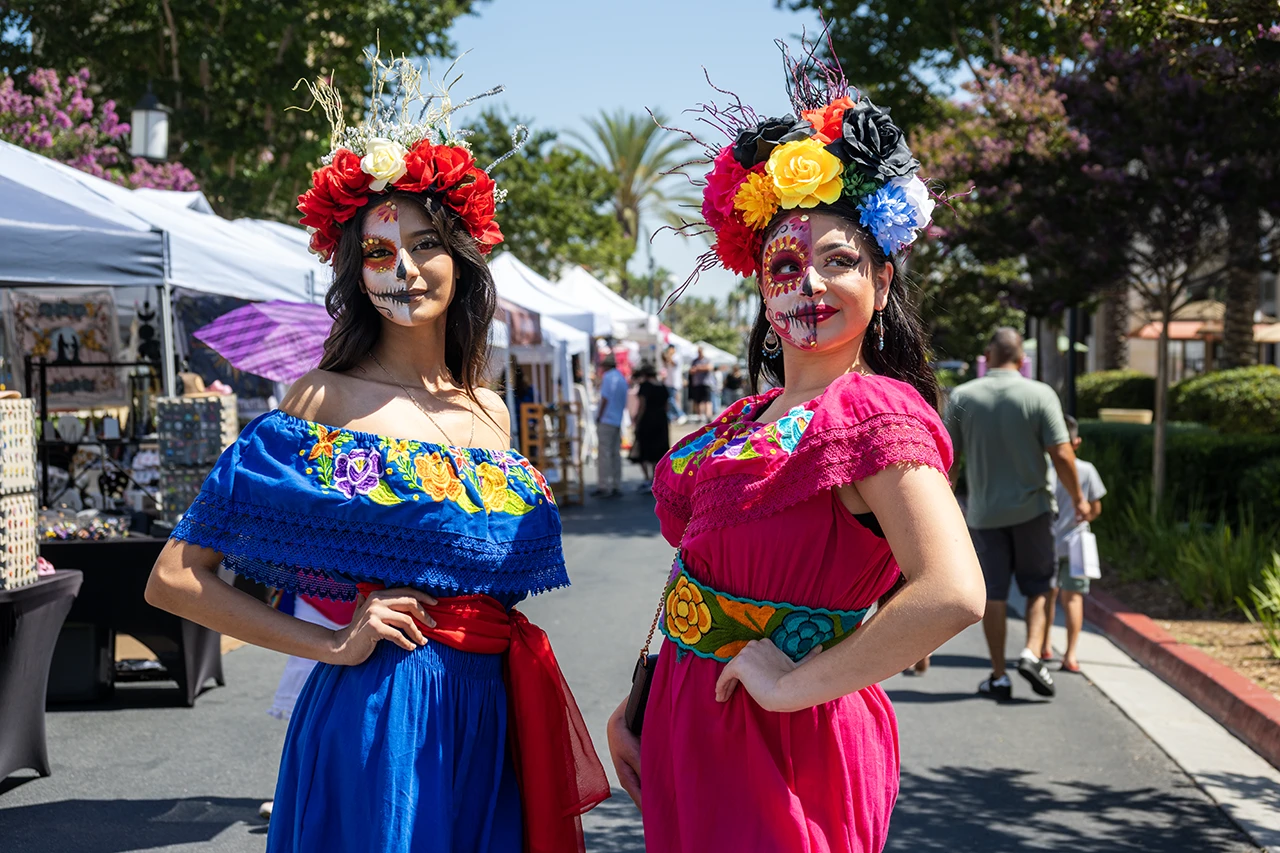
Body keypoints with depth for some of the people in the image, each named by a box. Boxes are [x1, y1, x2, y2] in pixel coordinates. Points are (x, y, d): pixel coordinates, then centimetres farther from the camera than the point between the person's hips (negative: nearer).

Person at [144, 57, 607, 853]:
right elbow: (174, 579, -9)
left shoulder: (491, 411, 9)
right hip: (373, 720, -5)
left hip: (492, 719, 5)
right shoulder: (322, 401, -7)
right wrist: (330, 644, -13)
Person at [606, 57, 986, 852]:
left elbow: (953, 594, -29)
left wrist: (792, 684, -21)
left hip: (779, 744, -7)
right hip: (691, 725, 7)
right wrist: (638, 703, 9)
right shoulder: (748, 419, 9)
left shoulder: (875, 415, -16)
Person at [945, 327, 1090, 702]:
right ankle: (1032, 653, -5)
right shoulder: (1040, 394, -7)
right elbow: (1062, 455, -10)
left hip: (984, 512, 1)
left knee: (993, 593, 6)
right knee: (1038, 587, 13)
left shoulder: (962, 397, -3)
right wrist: (1077, 498, 4)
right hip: (1031, 507, -1)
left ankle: (998, 676, 9)